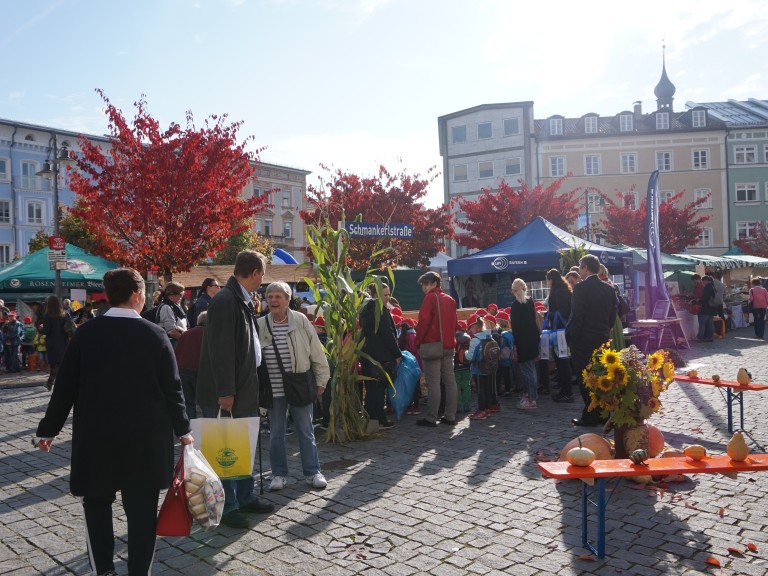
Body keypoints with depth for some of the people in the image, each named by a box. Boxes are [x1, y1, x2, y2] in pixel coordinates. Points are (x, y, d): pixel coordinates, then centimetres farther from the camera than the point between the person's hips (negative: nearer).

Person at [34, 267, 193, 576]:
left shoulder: (86, 333, -4)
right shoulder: (154, 334, -8)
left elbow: (65, 385, -1)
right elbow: (171, 388, -5)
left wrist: (48, 429, 11)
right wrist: (182, 430, 7)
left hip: (95, 435, 1)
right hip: (146, 438, -1)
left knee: (97, 502, 19)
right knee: (142, 508, 9)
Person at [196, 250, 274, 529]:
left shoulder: (241, 300, 11)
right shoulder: (224, 300, -19)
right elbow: (220, 350, -22)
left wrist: (248, 387, 16)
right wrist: (225, 392, -22)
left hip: (244, 390, 10)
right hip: (224, 393, -10)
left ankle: (245, 497, 31)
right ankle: (227, 507, 16)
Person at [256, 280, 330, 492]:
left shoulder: (300, 320, -6)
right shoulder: (260, 325, -2)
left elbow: (316, 352, -1)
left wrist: (321, 380, 1)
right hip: (274, 389, 2)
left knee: (306, 431, 8)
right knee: (276, 433, 11)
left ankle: (312, 472, 21)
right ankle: (279, 474, 25)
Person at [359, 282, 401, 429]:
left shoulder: (366, 309, 13)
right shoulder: (380, 310, -14)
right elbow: (388, 334, -17)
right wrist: (397, 354, -10)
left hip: (367, 353, 8)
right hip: (381, 355, -8)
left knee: (371, 387, 13)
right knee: (379, 387, -2)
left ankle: (370, 417, 18)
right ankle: (379, 420, 4)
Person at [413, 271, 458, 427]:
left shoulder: (430, 297, -8)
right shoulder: (450, 299, 14)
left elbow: (423, 322, -14)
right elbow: (454, 322, 15)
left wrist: (418, 342, -6)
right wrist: (450, 339, 18)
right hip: (449, 345, 7)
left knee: (433, 383, -5)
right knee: (450, 380, 9)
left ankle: (431, 418, -2)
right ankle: (450, 416, 13)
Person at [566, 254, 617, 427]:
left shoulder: (580, 288, -14)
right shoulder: (609, 289, 6)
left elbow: (576, 317, -17)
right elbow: (612, 317, 9)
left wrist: (570, 338, -7)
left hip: (583, 341, -6)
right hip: (602, 340, 7)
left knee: (585, 379, 1)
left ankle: (590, 416, 5)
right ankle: (603, 414, 21)